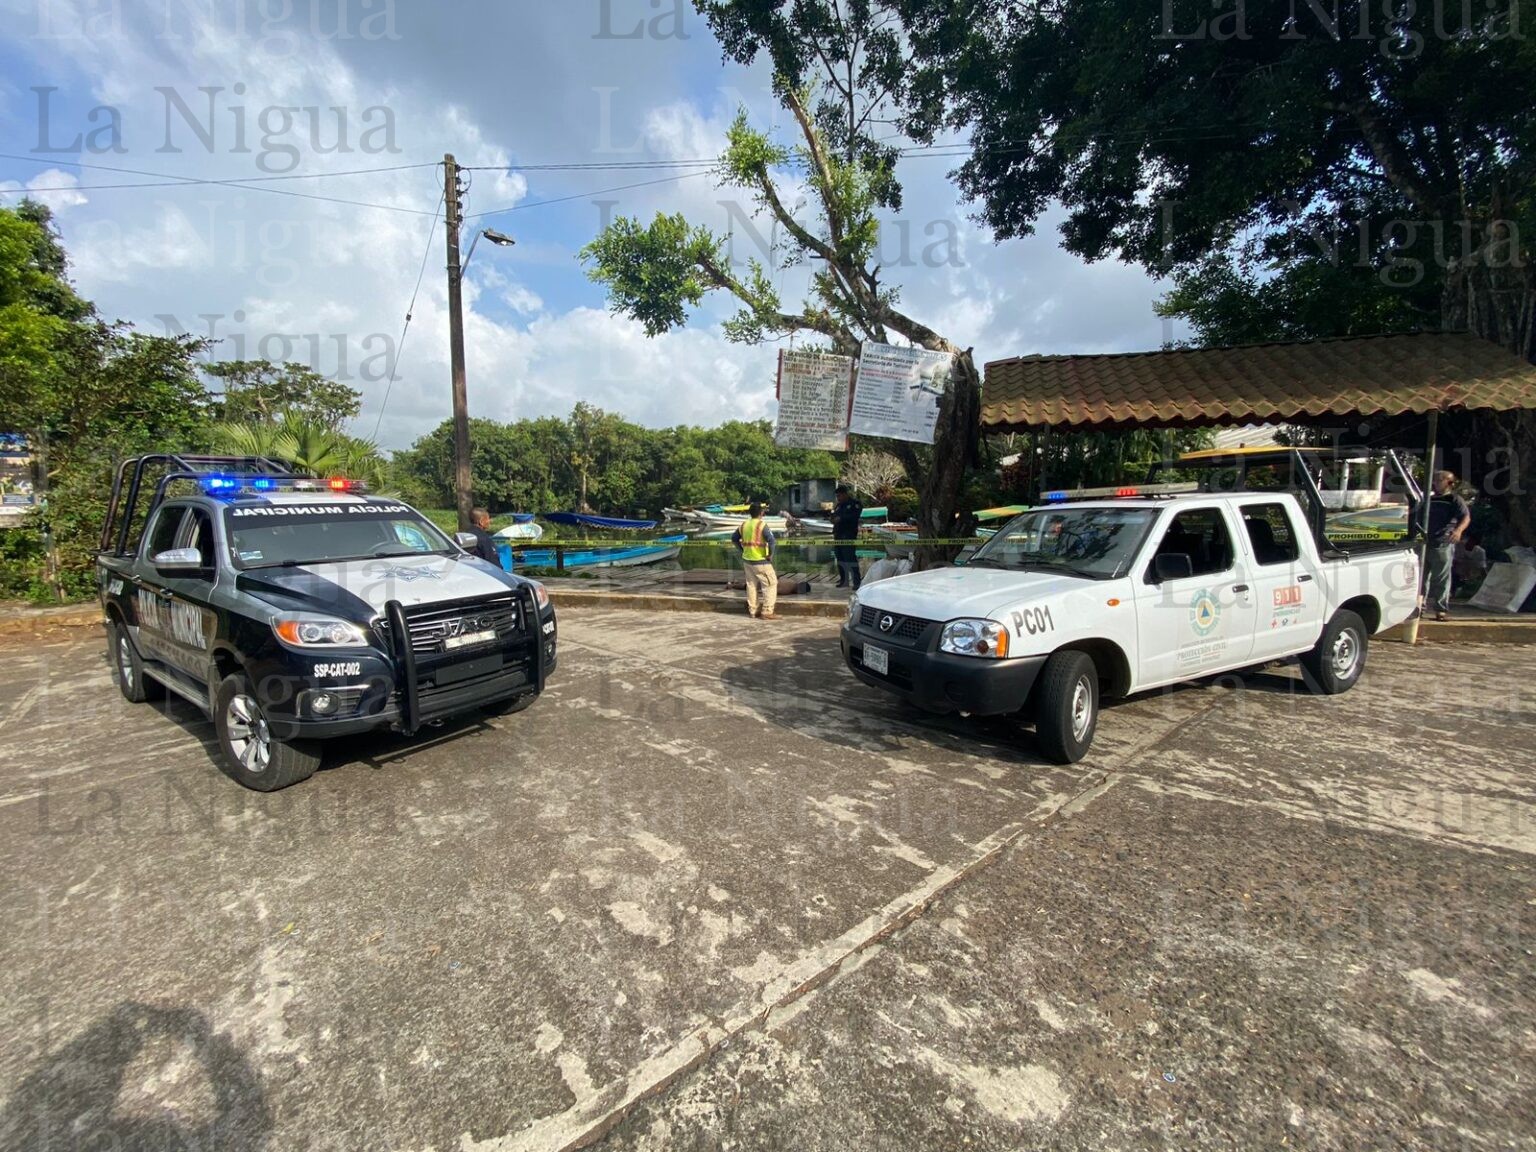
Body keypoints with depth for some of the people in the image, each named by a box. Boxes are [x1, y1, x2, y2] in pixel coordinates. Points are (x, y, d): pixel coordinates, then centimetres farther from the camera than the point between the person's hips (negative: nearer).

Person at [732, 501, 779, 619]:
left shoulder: (744, 525, 5)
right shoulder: (762, 525, -15)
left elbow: (734, 538, 17)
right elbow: (772, 541, -25)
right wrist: (770, 555, -13)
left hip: (747, 560, 7)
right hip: (760, 561, -7)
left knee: (752, 585, 16)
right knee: (770, 584, 1)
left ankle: (753, 610, 22)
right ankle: (767, 612, -2)